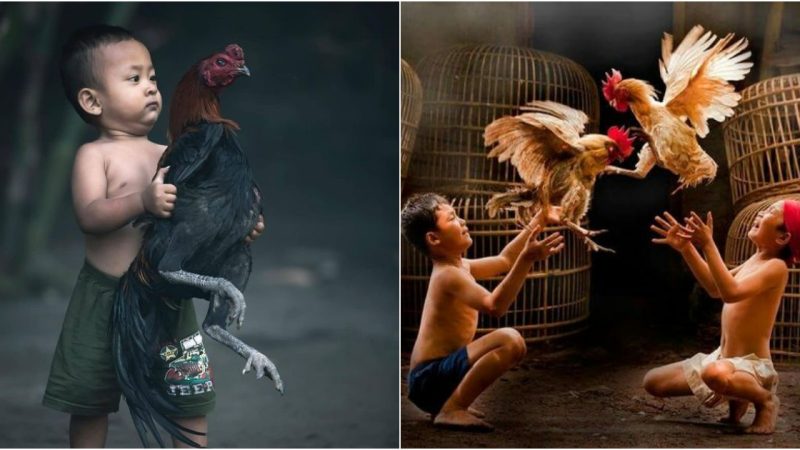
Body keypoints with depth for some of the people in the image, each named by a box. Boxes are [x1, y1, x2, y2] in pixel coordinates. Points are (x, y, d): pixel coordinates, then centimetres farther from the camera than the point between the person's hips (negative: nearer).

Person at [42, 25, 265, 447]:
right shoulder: (94, 154, -7)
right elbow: (89, 215, -22)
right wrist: (143, 201, -36)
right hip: (107, 298, -3)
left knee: (191, 399, 6)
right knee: (89, 400, 12)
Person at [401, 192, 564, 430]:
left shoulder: (458, 266, 15)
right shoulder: (448, 274, -16)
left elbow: (504, 260, 28)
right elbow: (495, 306, -32)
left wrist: (539, 220, 24)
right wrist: (527, 259, -38)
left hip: (433, 374, 10)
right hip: (431, 377, -10)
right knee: (510, 340, -28)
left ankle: (445, 403, 16)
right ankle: (451, 409, -19)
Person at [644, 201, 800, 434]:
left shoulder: (776, 267, -19)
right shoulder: (754, 259, 9)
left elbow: (731, 292, -32)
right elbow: (716, 288, 16)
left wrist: (708, 245, -30)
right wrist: (686, 248, 8)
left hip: (751, 366, -9)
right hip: (723, 360, 9)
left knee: (715, 373, -45)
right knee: (653, 381, 8)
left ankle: (765, 400, -10)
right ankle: (736, 397, 15)